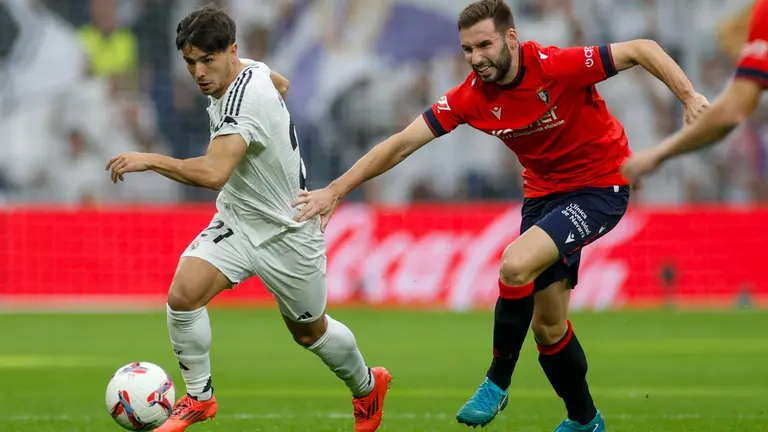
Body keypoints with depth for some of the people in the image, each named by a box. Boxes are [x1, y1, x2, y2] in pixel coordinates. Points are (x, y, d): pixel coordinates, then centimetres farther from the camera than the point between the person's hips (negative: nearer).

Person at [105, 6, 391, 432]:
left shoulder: (245, 100, -33)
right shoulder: (251, 69, -6)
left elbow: (214, 173, -45)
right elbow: (281, 84, 20)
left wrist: (149, 160, -41)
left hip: (287, 233, -7)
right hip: (236, 220, 7)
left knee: (310, 333, 14)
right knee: (182, 295, -15)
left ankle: (368, 387, 45)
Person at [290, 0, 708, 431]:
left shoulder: (558, 66, -24)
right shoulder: (472, 97, -10)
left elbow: (641, 49, -17)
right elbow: (402, 143, -8)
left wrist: (689, 96, -29)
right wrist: (336, 190, -13)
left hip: (599, 188, -6)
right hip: (543, 192, 6)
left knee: (516, 264, -27)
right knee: (546, 326, 9)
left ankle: (498, 381, -8)